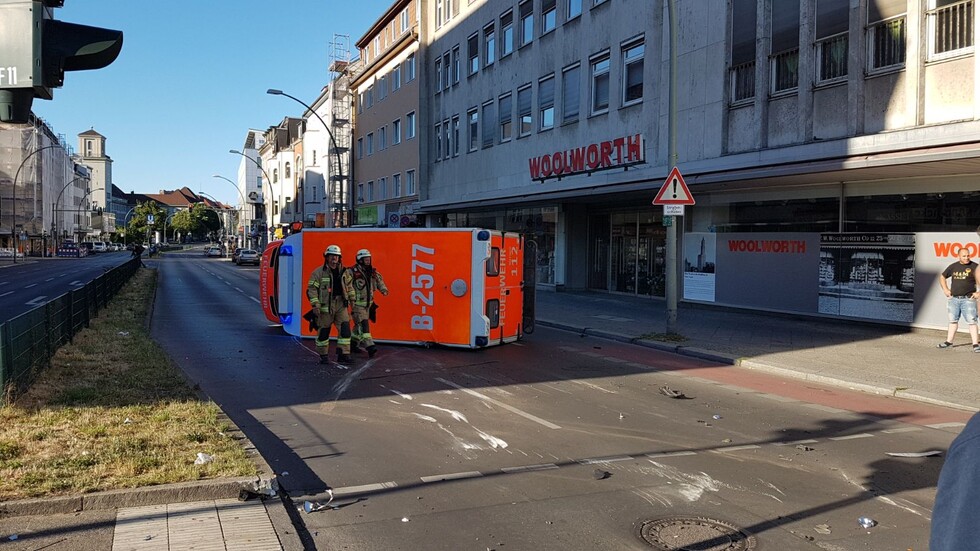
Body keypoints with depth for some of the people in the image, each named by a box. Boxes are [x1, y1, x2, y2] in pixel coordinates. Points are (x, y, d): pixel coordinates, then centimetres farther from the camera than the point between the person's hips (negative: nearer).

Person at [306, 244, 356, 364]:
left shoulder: (343, 271, 10)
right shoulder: (318, 272, -6)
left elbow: (349, 286, 23)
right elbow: (311, 289, -9)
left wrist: (352, 299, 18)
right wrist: (315, 305, -16)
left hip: (341, 305, 4)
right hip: (325, 306, -4)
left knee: (345, 328, -5)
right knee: (323, 331, 5)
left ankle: (343, 354, 1)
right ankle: (323, 356, 19)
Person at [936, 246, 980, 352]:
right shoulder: (953, 266, 7)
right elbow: (942, 277, 21)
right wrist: (945, 289, 11)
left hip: (968, 299, -4)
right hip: (954, 299, 4)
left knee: (971, 321, -6)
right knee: (953, 320, 13)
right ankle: (949, 341, 21)